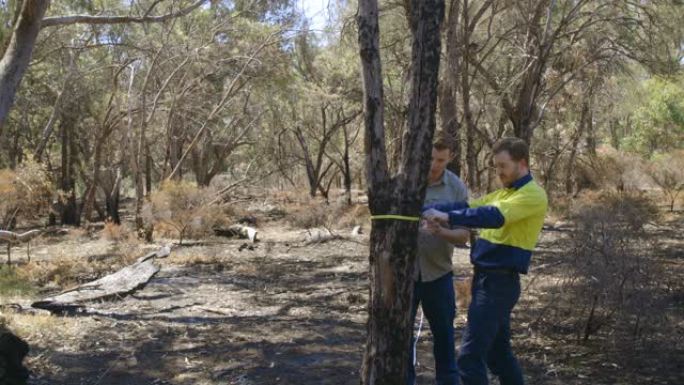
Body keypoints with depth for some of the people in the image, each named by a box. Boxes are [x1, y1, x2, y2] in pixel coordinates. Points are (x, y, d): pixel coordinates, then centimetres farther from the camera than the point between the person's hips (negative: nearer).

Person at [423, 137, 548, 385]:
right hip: (487, 277, 10)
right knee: (498, 352, 19)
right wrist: (425, 210, -2)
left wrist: (447, 217, -30)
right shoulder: (504, 193, 18)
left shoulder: (533, 195, -12)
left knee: (470, 358, -11)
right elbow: (468, 206, 10)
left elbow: (494, 217, -27)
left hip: (500, 281, -10)